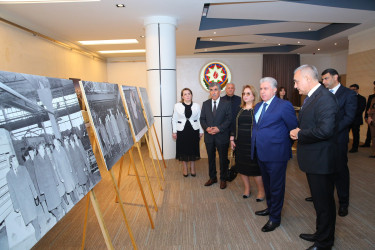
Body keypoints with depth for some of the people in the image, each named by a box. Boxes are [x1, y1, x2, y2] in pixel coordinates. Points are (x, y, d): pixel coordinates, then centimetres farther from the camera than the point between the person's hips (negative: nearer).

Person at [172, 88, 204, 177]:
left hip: (194, 131, 1)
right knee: (183, 149, 7)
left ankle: (192, 168, 27)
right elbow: (174, 119, 2)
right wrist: (174, 131, -2)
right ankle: (185, 168, 24)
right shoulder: (177, 106, -1)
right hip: (182, 131, -1)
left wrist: (201, 131, 3)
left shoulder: (197, 106, 2)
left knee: (193, 149, 9)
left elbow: (200, 119, 5)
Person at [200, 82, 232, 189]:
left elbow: (229, 119, -7)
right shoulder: (205, 104, 7)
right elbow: (202, 119, 6)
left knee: (223, 159, 8)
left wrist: (219, 128, -19)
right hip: (209, 136, 3)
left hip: (222, 136, -3)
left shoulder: (226, 104, -2)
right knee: (211, 158, 14)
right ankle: (212, 177, 30)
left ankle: (223, 179, 24)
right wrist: (207, 128, -13)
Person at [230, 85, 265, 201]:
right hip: (240, 142, 5)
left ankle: (261, 191, 20)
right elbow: (234, 124, 12)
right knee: (241, 166, 10)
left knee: (255, 167, 0)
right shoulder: (239, 109, 10)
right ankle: (247, 188, 29)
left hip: (252, 142, -5)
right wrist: (232, 139, 8)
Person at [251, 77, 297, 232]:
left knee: (276, 186, 6)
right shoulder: (258, 106, 11)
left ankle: (275, 218, 21)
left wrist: (286, 145, -2)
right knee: (267, 183, 22)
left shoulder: (284, 106, -13)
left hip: (276, 154, -7)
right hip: (261, 152, 8)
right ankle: (270, 207, 42)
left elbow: (294, 128, -10)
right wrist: (255, 146, 9)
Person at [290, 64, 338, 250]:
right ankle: (321, 234, 41)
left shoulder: (325, 98, -20)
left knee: (324, 203, 6)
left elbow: (325, 130, -30)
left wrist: (299, 134, -17)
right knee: (319, 200, 23)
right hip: (313, 160, 10)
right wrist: (298, 132, 0)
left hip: (321, 161, -10)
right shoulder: (311, 97, 12)